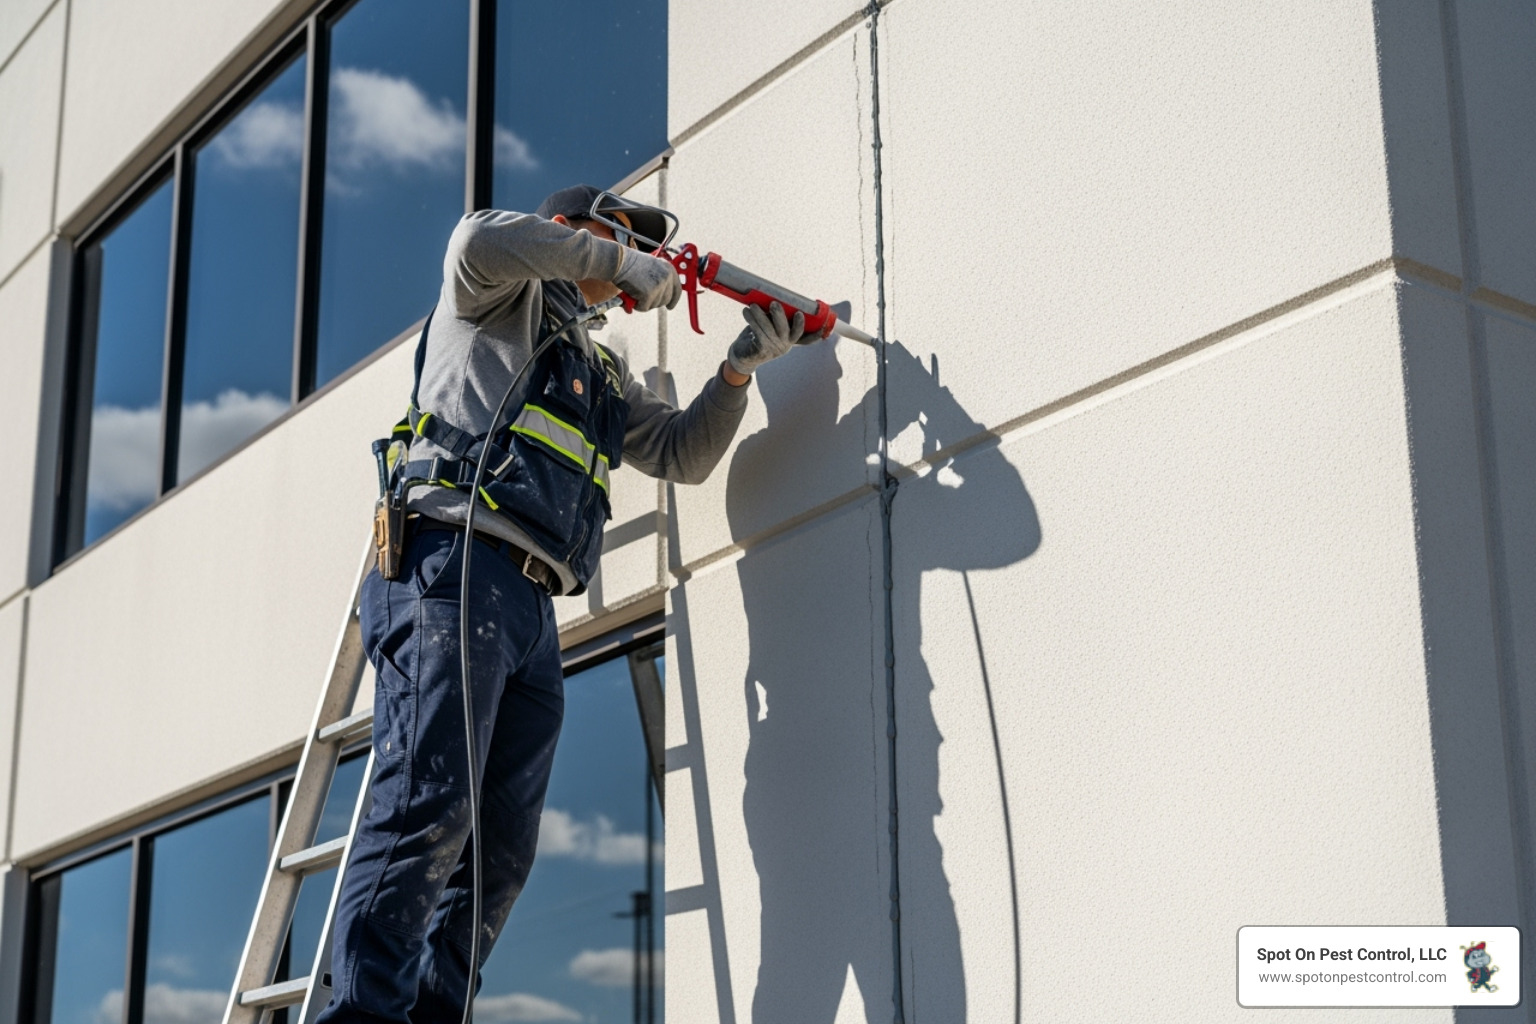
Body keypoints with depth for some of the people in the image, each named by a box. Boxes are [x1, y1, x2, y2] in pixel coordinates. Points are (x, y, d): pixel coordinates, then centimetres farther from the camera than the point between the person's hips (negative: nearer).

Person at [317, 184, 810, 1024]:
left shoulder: (602, 376, 35)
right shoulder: (502, 298, 14)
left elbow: (684, 453, 29)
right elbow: (482, 238, -9)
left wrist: (741, 365, 18)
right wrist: (613, 259, 0)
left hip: (533, 609, 8)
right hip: (455, 570, -8)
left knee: (500, 852, -2)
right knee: (426, 811, -21)